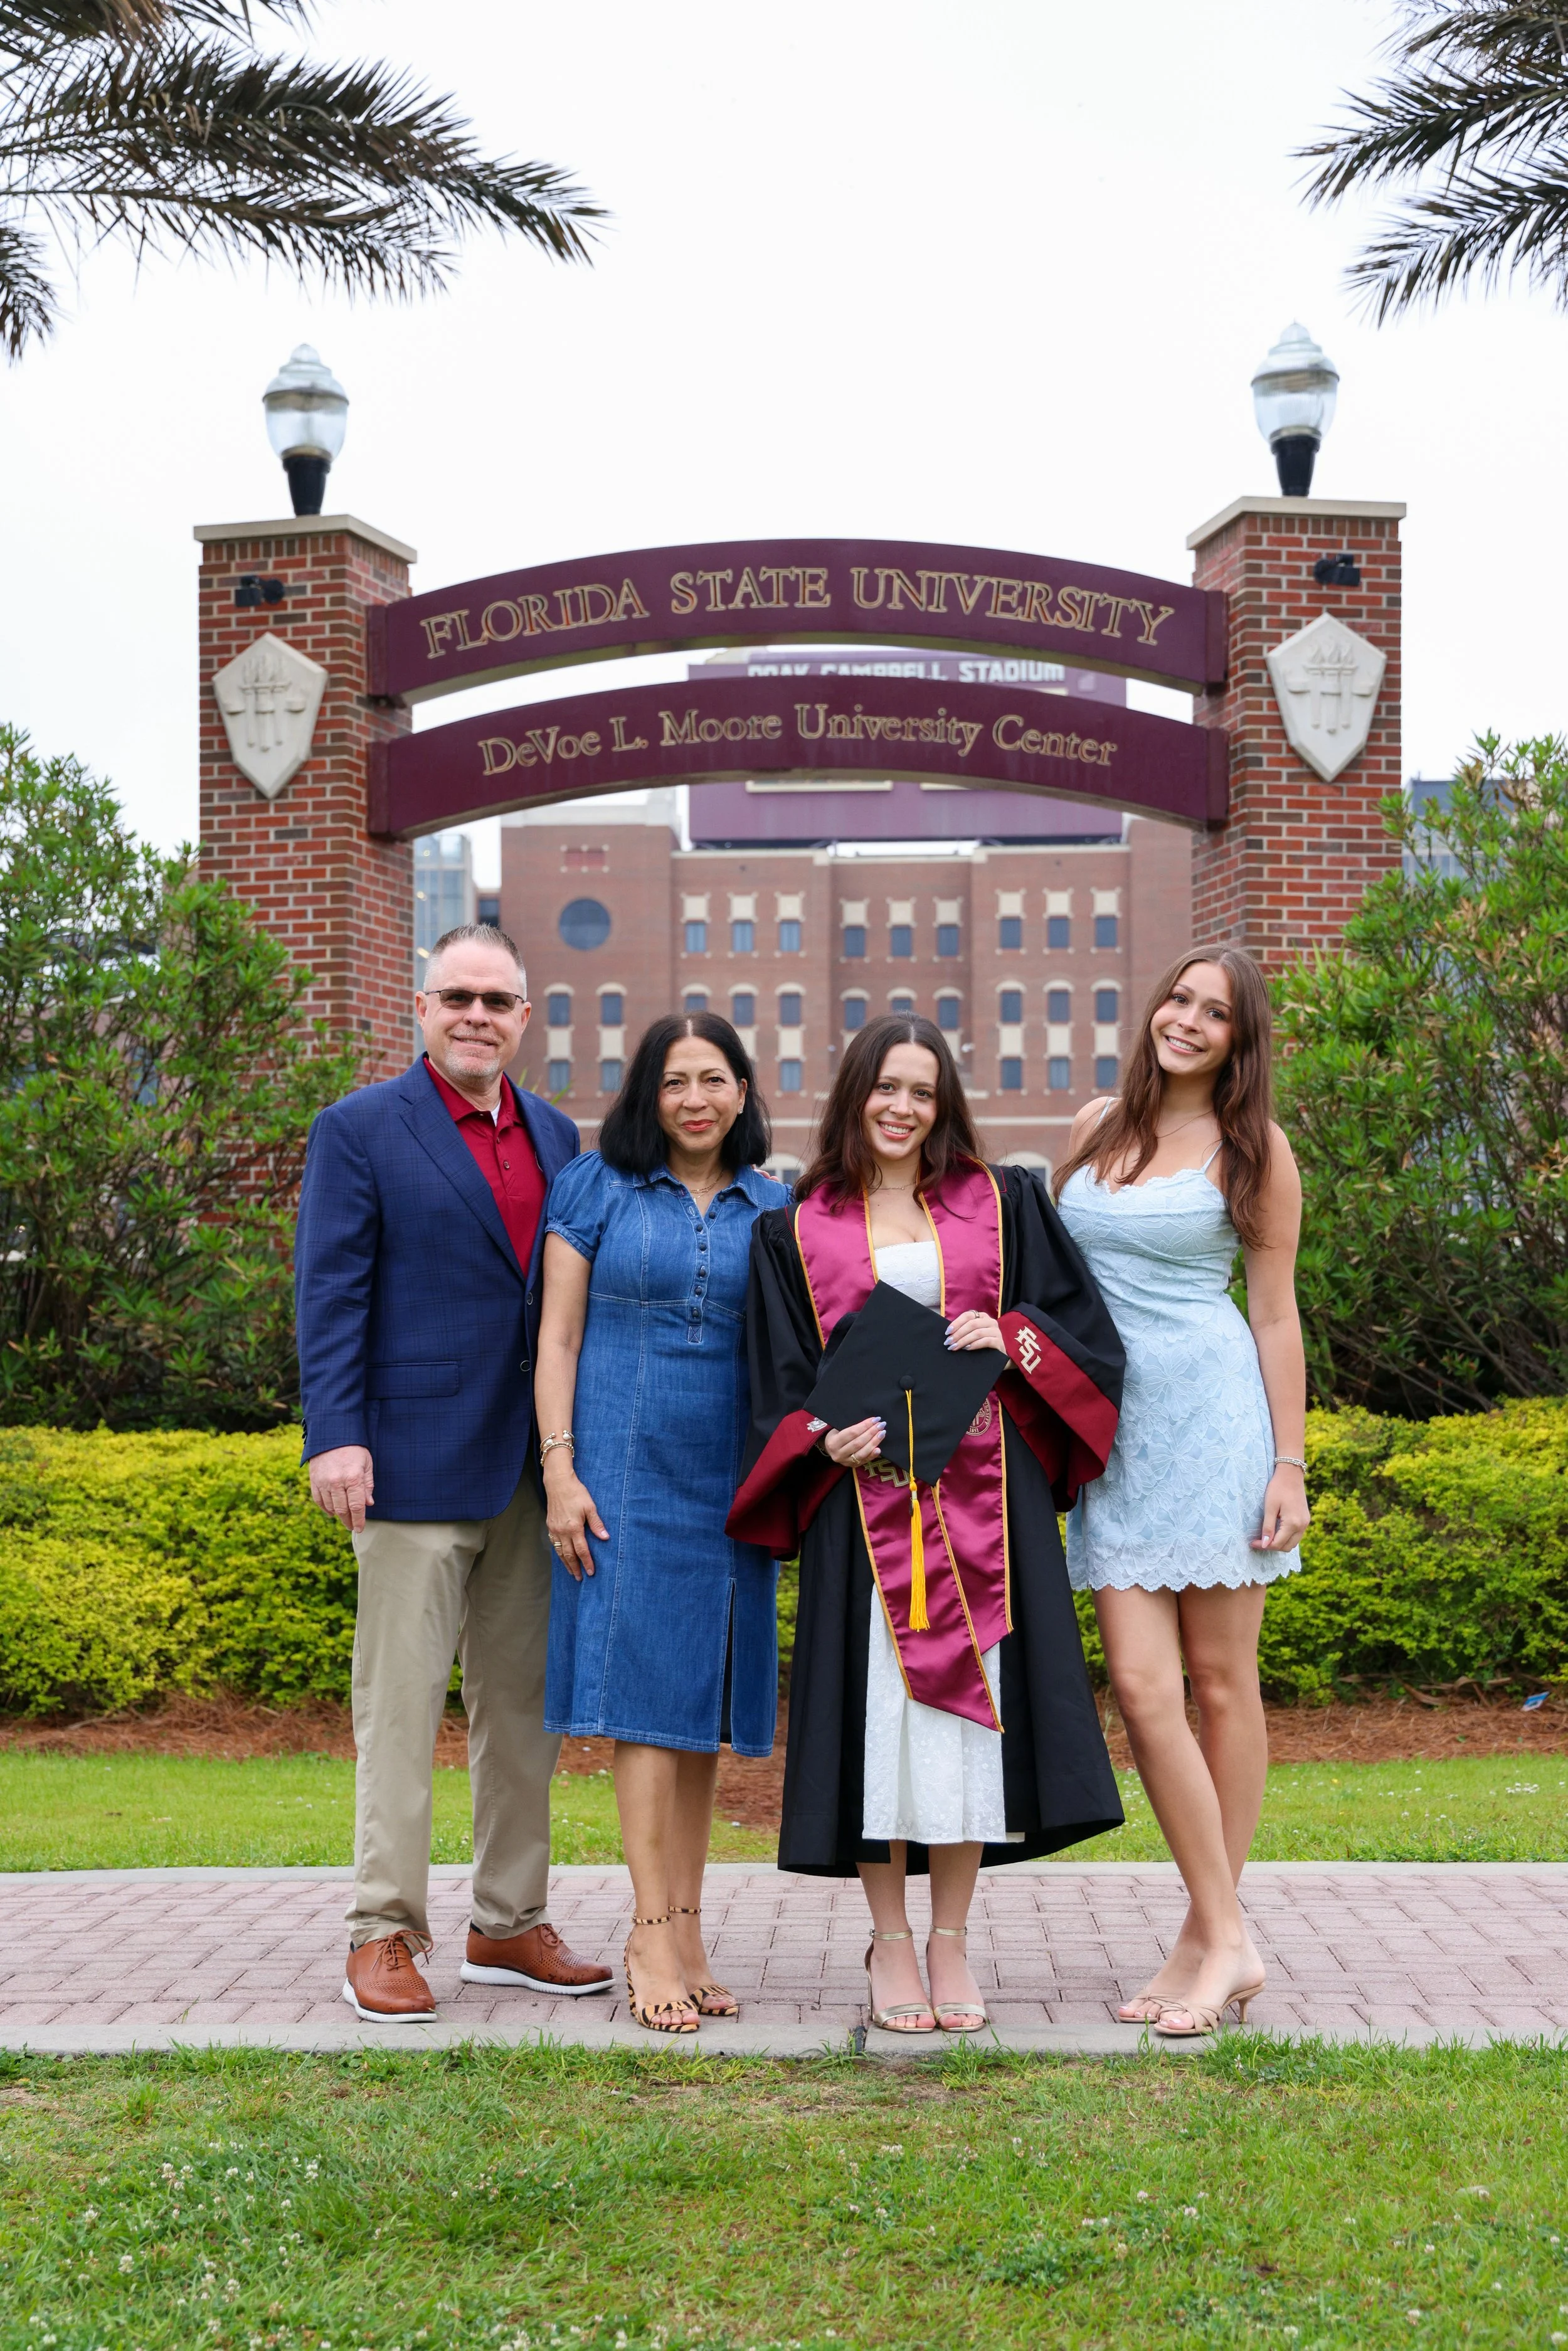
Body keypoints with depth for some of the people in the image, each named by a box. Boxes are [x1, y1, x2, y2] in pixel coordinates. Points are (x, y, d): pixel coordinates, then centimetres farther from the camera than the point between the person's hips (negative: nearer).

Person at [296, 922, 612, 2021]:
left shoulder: (555, 1135, 14)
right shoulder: (361, 1130, -2)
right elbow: (329, 1292, -7)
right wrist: (335, 1436, -15)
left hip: (536, 1466, 6)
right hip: (418, 1463, -6)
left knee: (526, 1700, 11)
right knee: (401, 1702, -2)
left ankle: (511, 1926, 21)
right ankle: (385, 1935, 6)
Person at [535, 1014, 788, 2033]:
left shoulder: (772, 1209, 9)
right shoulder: (598, 1187, 2)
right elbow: (558, 1334, 0)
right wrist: (560, 1468, -8)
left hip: (730, 1479, 3)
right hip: (626, 1469, -3)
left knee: (706, 1699, 5)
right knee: (647, 1690, -8)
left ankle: (688, 1929, 12)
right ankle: (653, 1935, -6)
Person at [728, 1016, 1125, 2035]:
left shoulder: (1000, 1203, 12)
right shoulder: (799, 1231, 9)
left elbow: (1082, 1321, 9)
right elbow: (781, 1378, 7)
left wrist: (1011, 1337, -10)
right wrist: (828, 1443, -12)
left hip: (982, 1487, 1)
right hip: (865, 1494, -1)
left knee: (969, 1695, 0)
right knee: (882, 1706, -3)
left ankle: (952, 1941, 10)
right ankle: (890, 1943, 8)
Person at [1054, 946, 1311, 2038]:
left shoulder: (1254, 1149, 4)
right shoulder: (1096, 1128, 13)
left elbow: (1277, 1314, 2)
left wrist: (1290, 1465, -3)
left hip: (1211, 1413, -3)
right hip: (1108, 1424, 3)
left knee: (1220, 1678, 0)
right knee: (1142, 1684, -5)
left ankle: (1215, 1935, 8)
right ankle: (1223, 1939, 1)